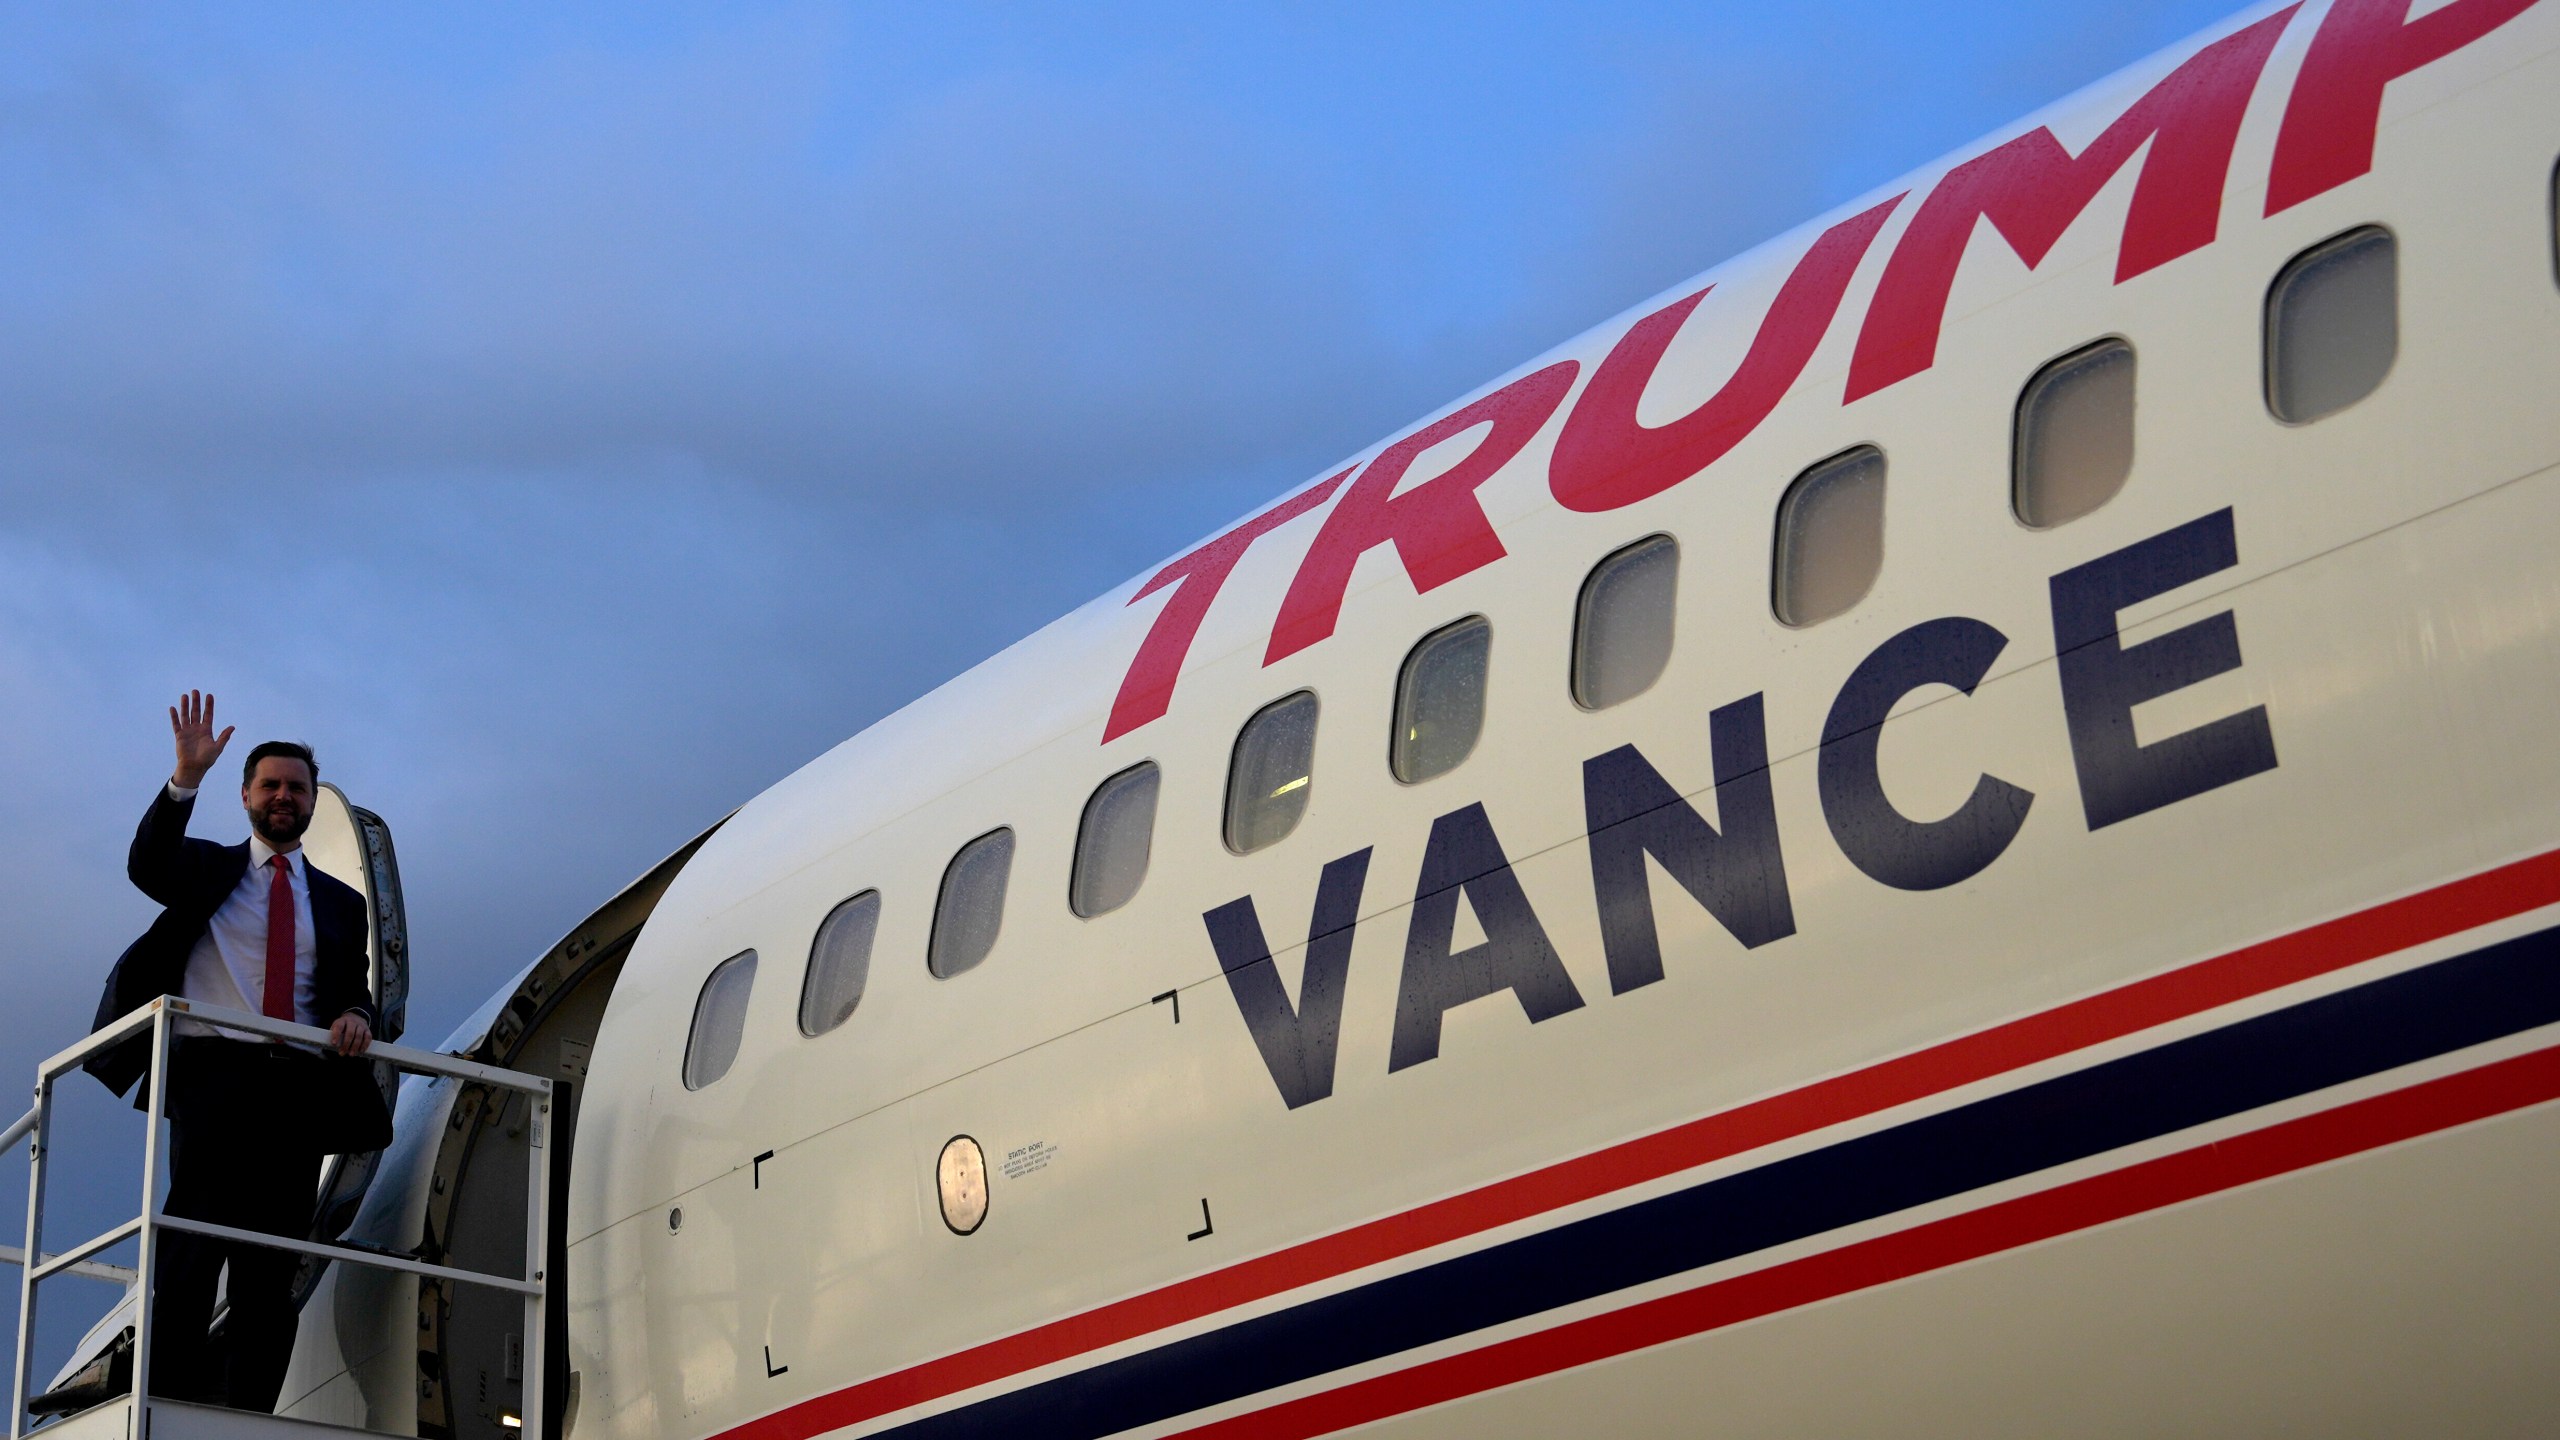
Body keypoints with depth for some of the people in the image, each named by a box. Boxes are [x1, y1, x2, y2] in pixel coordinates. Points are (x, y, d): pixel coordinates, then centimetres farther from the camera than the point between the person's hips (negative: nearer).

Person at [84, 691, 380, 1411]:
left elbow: (354, 986, 16)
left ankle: (249, 1418, -8)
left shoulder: (341, 901, 23)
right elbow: (147, 867, -6)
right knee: (196, 1233, -17)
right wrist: (185, 780, -19)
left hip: (297, 1087, 3)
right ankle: (170, 1401, -21)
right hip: (212, 1069, -3)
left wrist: (355, 1014, -9)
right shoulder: (206, 867, 16)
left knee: (273, 1258, -3)